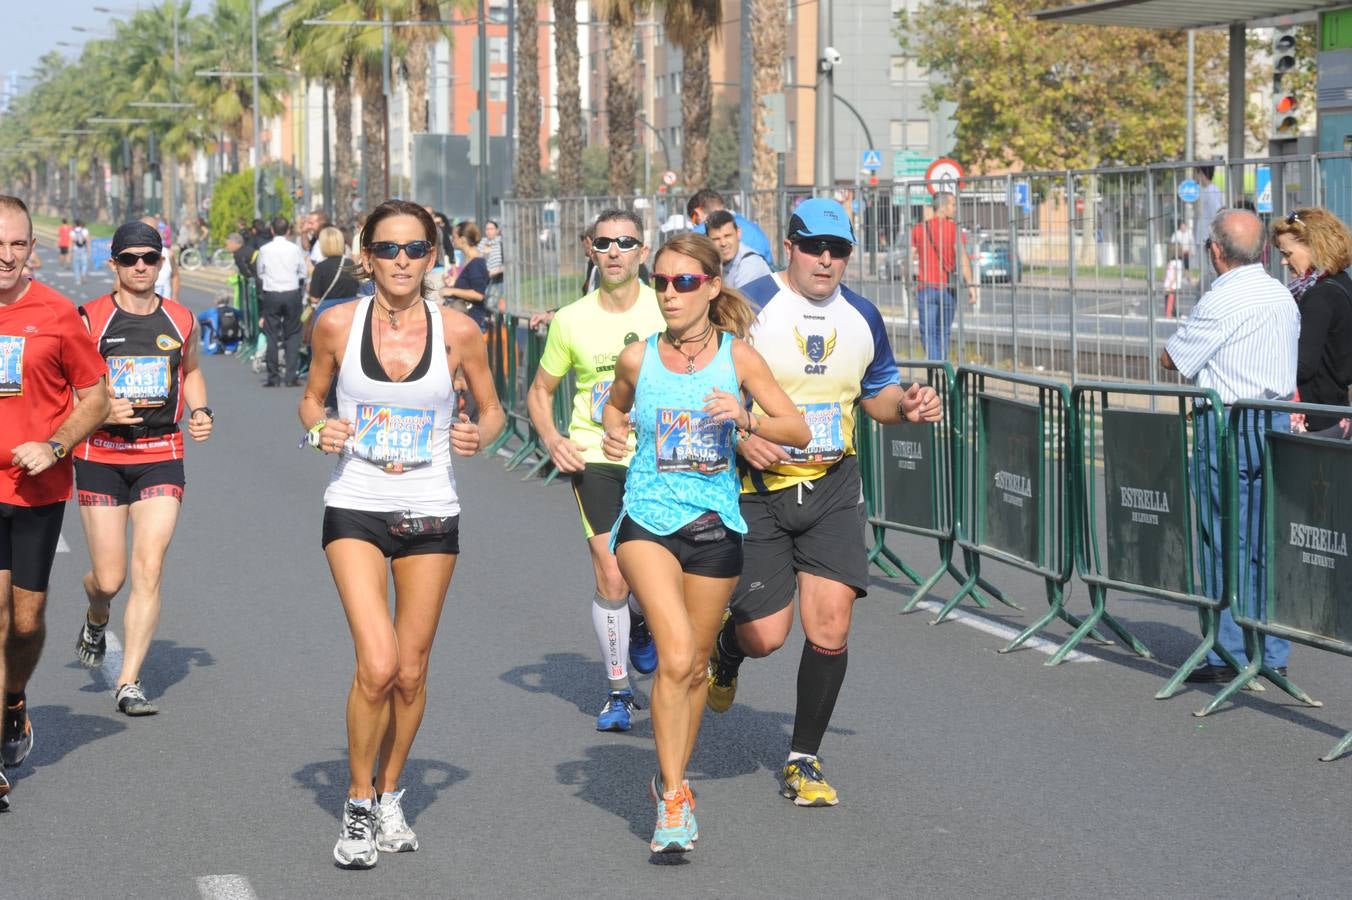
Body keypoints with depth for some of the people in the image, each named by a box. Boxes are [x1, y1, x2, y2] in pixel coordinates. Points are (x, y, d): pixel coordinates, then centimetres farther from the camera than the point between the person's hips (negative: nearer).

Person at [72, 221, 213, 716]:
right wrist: (100, 411, -18)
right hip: (101, 457, -2)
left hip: (161, 457, 2)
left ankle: (129, 683, -6)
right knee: (109, 578, 1)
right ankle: (96, 620, 39)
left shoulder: (181, 320, 7)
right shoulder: (90, 319, -4)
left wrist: (200, 411, 7)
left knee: (148, 570, -11)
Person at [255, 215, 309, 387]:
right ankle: (291, 376, -1)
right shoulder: (295, 249, -3)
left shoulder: (264, 250, -3)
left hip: (270, 295, 0)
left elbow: (260, 273, 8)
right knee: (293, 335, 6)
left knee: (272, 336, 5)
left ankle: (273, 377, 4)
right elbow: (303, 273, 4)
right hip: (292, 294, 0)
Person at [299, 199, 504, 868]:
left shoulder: (457, 331, -4)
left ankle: (388, 796, 31)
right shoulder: (337, 324, -5)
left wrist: (479, 435, -11)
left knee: (411, 672, 8)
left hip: (431, 515, 2)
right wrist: (320, 428, -9)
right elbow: (312, 397, 11)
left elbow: (492, 409, 10)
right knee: (377, 664, -15)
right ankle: (358, 805, 5)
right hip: (355, 510, -1)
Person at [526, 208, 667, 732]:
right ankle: (618, 691, 9)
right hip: (594, 458, 0)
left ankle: (640, 623, 34)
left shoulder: (667, 310, -4)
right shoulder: (571, 321, -1)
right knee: (611, 578, -7)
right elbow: (540, 392, 12)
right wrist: (552, 440, -6)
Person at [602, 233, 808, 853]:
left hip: (713, 524, 2)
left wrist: (745, 418, -17)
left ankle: (672, 781, 34)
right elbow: (615, 407, 22)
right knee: (677, 656, -20)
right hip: (647, 522, -1)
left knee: (694, 666, 12)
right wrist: (613, 434, 1)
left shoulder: (738, 356, -2)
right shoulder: (638, 358, 0)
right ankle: (673, 797, -12)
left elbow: (800, 431, 0)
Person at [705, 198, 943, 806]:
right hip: (758, 487, -3)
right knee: (765, 636, -4)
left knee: (830, 627, -7)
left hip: (833, 488, 3)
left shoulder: (862, 317, 6)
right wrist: (740, 438, -23)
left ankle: (803, 761, 10)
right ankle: (724, 655, 36)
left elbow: (876, 391, 21)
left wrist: (907, 406, -2)